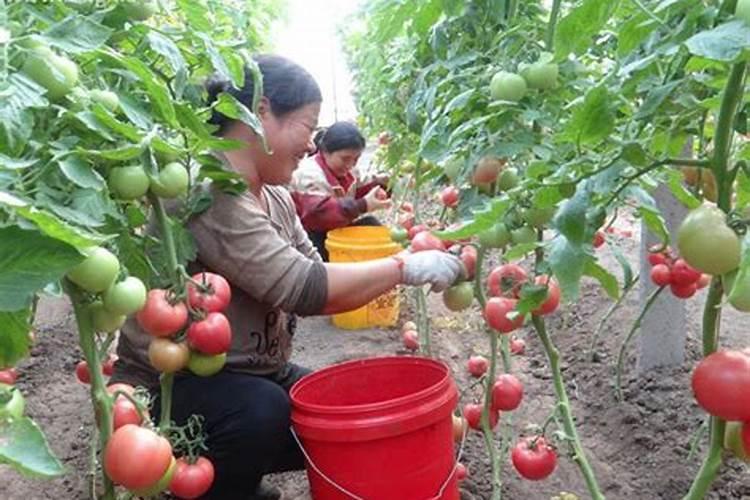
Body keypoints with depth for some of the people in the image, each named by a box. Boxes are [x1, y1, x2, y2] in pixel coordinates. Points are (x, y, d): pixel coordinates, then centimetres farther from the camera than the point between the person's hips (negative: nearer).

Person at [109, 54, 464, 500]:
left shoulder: (276, 198, 4)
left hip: (256, 377, 8)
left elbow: (316, 287, 2)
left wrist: (393, 279, -11)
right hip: (170, 391, -8)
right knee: (262, 411, -35)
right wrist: (404, 266, -22)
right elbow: (302, 288, -30)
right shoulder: (206, 192, -25)